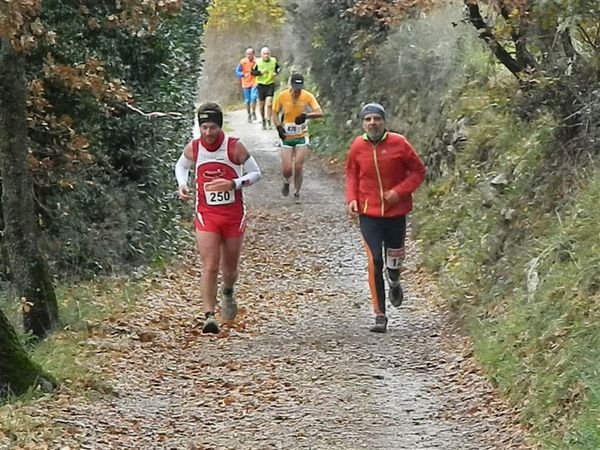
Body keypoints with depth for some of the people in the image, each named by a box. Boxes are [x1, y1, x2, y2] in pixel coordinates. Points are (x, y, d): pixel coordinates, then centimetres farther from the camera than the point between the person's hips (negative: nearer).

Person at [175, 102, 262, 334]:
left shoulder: (235, 147, -11)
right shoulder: (192, 148, -4)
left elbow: (256, 173, -3)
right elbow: (181, 166, 17)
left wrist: (232, 184, -18)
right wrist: (182, 185, -3)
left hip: (234, 214, 0)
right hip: (206, 215, 0)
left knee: (230, 267, 14)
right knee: (209, 267, -14)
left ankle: (228, 293, 48)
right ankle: (209, 316, -16)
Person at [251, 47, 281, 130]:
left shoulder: (273, 61, -1)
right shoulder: (258, 62, -7)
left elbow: (278, 68, 17)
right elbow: (252, 72, -5)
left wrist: (276, 73, -4)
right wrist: (260, 72, -21)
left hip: (270, 84, 0)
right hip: (261, 85, 0)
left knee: (269, 103, -14)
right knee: (261, 105, 7)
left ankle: (269, 121, -6)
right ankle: (263, 121, 25)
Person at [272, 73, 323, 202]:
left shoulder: (308, 96, -12)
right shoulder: (282, 96, -10)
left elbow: (319, 113, -22)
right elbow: (275, 113, 4)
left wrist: (306, 116, -39)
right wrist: (279, 127, -13)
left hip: (301, 137, 0)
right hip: (286, 137, 0)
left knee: (298, 167, -4)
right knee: (287, 168, -5)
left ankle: (296, 193, 15)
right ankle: (286, 182, 29)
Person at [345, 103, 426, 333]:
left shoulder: (399, 143, -10)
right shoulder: (357, 147, -4)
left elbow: (418, 171, -2)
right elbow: (352, 174, 12)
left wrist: (399, 191, -15)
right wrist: (352, 199, -4)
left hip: (396, 211, 0)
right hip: (369, 213, 0)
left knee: (394, 257, 16)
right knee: (375, 260, -10)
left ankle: (394, 282, 54)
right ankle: (380, 315, -5)